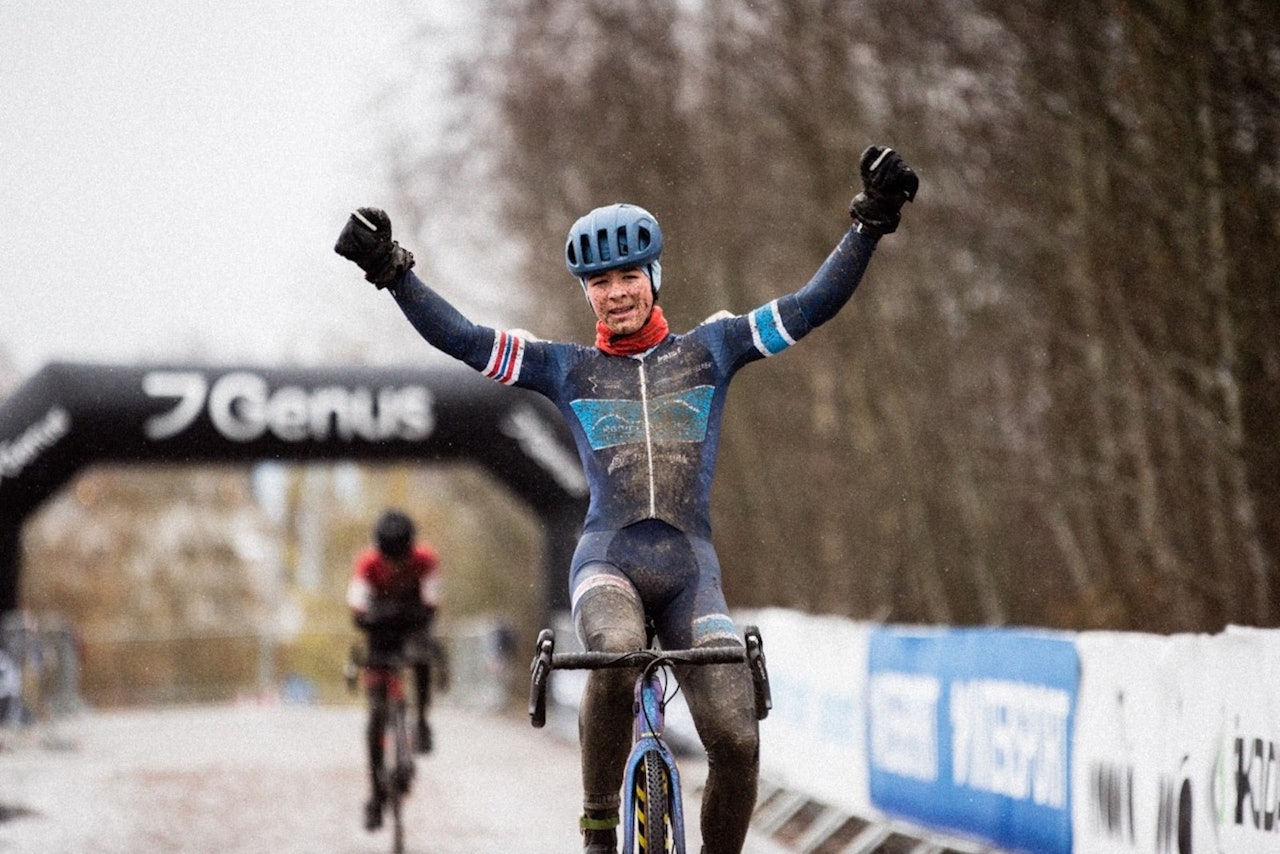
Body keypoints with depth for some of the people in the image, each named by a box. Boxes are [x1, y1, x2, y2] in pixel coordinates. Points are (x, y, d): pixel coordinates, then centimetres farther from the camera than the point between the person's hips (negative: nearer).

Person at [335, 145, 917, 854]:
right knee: (616, 652, -37)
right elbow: (460, 338, 5)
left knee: (736, 739, -15)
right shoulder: (568, 369, 13)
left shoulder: (709, 350, 13)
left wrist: (870, 224, -3)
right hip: (608, 558, -1)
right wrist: (392, 272, -6)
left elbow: (812, 305, 7)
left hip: (690, 567, 1)